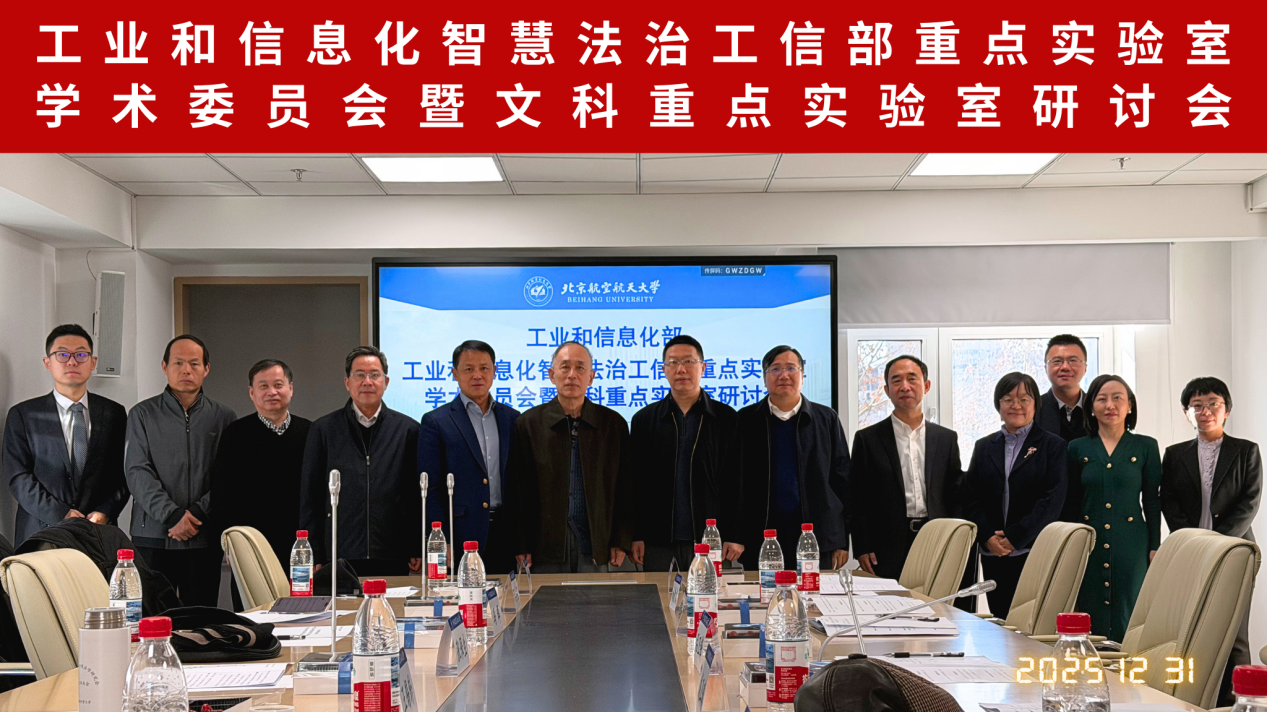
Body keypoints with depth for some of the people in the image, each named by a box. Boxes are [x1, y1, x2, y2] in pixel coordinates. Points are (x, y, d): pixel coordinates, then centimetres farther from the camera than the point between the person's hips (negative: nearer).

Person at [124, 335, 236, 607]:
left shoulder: (224, 417, 10)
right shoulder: (143, 414, 8)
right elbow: (138, 473, -1)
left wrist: (197, 513, -11)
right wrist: (172, 516, -13)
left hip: (204, 539, 1)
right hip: (153, 537, -1)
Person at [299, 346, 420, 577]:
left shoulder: (408, 429, 8)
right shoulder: (323, 429, 8)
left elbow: (419, 495, 8)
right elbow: (310, 497, 7)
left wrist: (418, 551, 3)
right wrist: (314, 557, 2)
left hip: (392, 558, 0)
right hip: (340, 559, 0)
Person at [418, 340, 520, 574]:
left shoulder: (512, 419, 13)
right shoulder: (435, 422, 2)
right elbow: (430, 490, -2)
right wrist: (443, 545, -10)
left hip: (507, 537, 3)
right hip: (461, 540, -3)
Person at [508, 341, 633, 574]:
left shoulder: (613, 423, 8)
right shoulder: (528, 423, 5)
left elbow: (625, 489, 7)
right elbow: (518, 491, 3)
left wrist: (621, 542, 1)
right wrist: (521, 546, -3)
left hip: (596, 547, 1)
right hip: (546, 548, -1)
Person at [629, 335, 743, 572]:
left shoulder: (727, 419, 6)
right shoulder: (644, 420, 10)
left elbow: (738, 483, 3)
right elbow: (634, 484, 7)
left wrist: (736, 535, -4)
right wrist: (635, 536, 0)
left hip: (712, 543, -1)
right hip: (658, 544, 1)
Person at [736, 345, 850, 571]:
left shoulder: (826, 419, 9)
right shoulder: (746, 421, 7)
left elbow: (841, 481, 8)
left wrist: (842, 541, 3)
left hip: (816, 538, 1)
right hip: (760, 540, 0)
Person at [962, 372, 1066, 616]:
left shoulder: (1053, 445, 4)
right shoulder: (984, 447, 17)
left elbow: (1053, 500, -6)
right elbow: (970, 498, 10)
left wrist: (1015, 538, -12)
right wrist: (988, 537, -6)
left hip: (1035, 553, -3)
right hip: (993, 557, 4)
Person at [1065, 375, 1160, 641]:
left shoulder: (1146, 447, 5)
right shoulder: (1078, 449, 8)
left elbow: (1153, 501, 5)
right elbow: (1070, 505, 10)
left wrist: (1155, 547, 0)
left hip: (1131, 545, -1)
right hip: (1089, 545, 1)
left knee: (1127, 618, 0)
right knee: (1091, 619, 1)